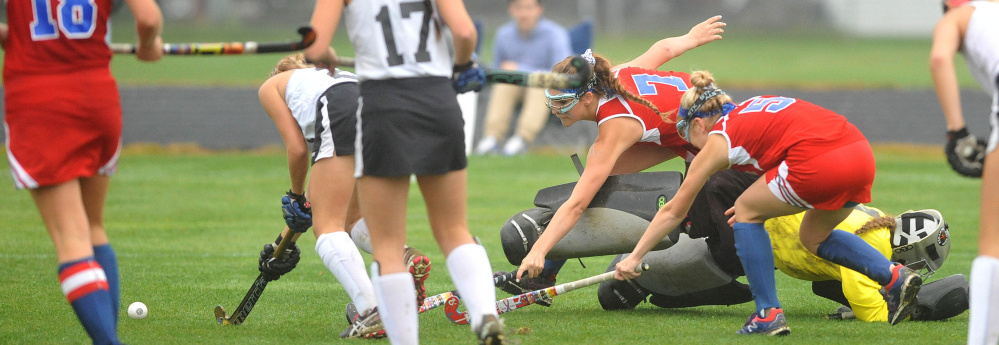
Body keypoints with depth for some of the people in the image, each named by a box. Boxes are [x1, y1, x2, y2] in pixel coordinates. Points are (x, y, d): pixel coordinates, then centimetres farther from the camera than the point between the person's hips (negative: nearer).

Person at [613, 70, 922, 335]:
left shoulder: (717, 141, 12)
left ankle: (769, 314, 11)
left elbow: (673, 212, 21)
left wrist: (634, 257, 31)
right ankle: (894, 275, 11)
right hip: (862, 154, 8)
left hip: (820, 162, -8)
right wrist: (758, 202, 43)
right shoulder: (752, 108, 30)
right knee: (813, 237, 28)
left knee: (746, 214, 14)